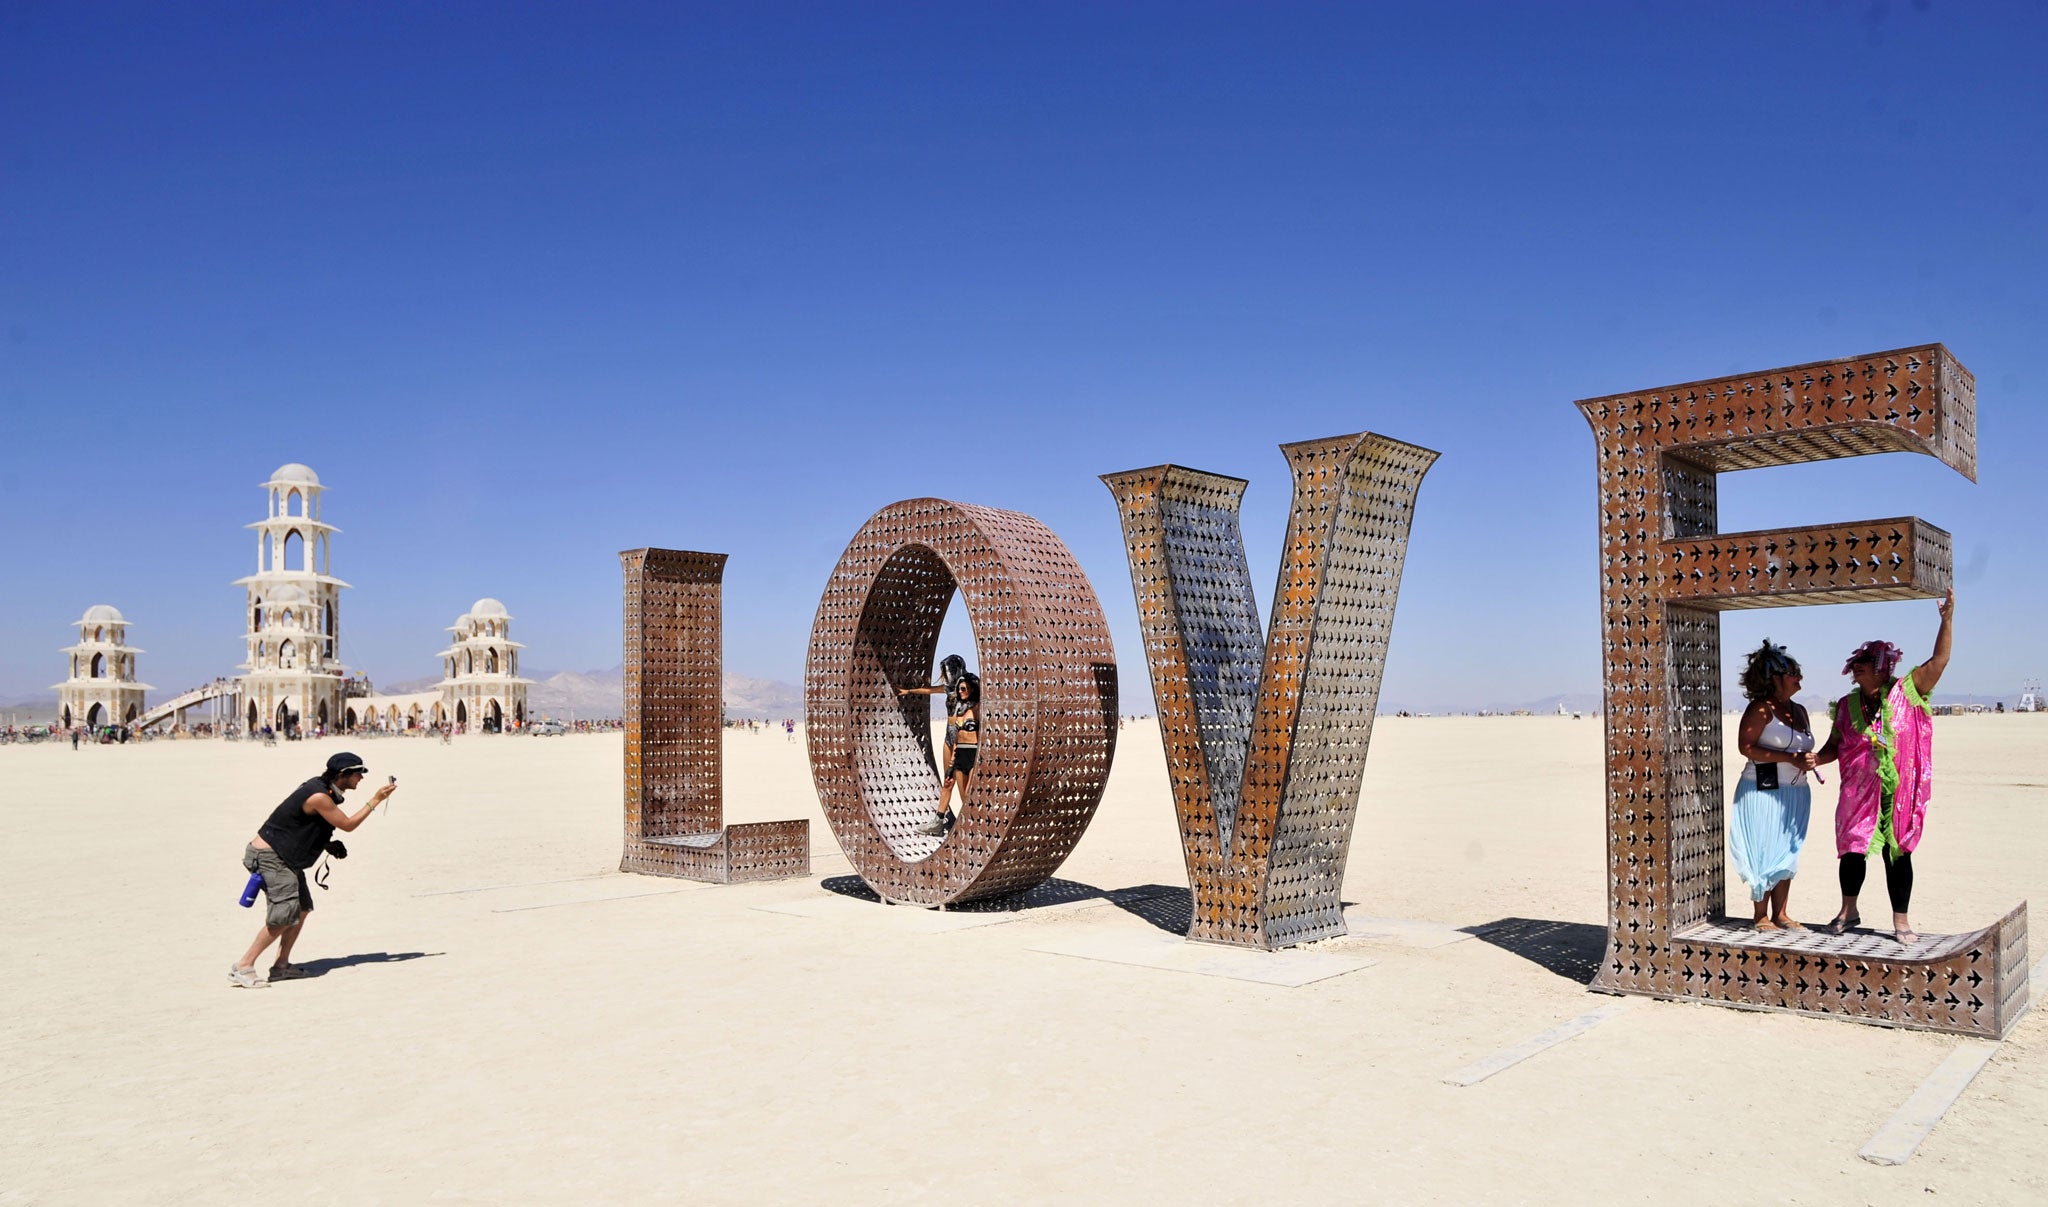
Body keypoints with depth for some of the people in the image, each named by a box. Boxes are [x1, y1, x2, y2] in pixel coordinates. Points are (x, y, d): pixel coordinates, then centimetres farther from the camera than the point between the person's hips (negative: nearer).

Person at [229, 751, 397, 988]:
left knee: (302, 908, 11)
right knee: (285, 915, -15)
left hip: (285, 858, 11)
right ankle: (242, 967, -8)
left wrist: (328, 845, 7)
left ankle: (281, 966, 17)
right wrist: (375, 801, -10)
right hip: (268, 856, -11)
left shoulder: (322, 788, 8)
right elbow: (347, 824, -14)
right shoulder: (319, 797, -23)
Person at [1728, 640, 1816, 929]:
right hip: (1764, 792, -8)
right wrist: (1790, 759, -20)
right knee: (1765, 853, -3)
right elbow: (1746, 746, -17)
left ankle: (1780, 914, 20)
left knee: (1787, 854, 11)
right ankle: (1761, 916, 6)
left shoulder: (1799, 710, 14)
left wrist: (1808, 760, 1)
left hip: (1795, 793, 8)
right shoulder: (1761, 709, -10)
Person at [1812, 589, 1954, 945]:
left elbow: (1939, 660, -8)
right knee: (1852, 849, 6)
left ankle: (1900, 921, 15)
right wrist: (1817, 758, -7)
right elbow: (1836, 744, 12)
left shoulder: (1906, 692, -2)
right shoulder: (1847, 705, 5)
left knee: (1898, 853, 5)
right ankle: (1848, 911, 25)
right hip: (1858, 792, 2)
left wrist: (1947, 618, -15)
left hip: (1898, 792, -2)